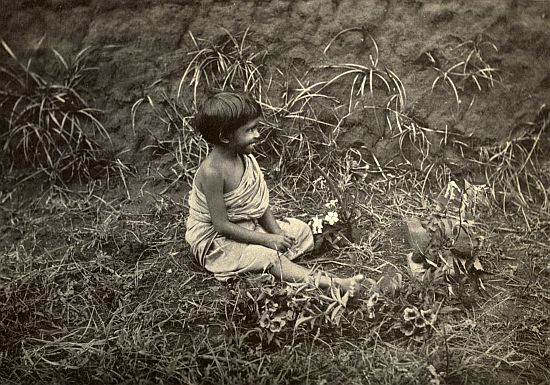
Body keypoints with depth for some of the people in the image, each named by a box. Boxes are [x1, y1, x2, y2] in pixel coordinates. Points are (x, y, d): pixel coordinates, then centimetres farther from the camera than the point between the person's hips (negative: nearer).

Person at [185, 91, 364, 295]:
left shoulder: (244, 158, -3)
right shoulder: (212, 171, -29)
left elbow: (260, 204, 4)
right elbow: (222, 225, -27)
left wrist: (276, 232, -12)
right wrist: (267, 240, -25)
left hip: (247, 227, 9)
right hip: (216, 242, -9)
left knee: (300, 230, 5)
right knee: (269, 255, -29)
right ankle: (331, 283, -33)